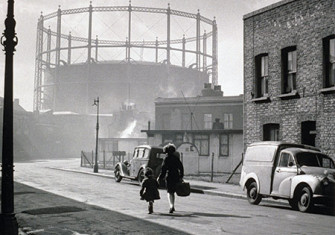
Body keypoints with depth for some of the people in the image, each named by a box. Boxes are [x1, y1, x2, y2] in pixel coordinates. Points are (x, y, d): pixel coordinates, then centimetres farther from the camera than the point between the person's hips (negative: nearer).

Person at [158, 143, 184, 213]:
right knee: (172, 192, 18)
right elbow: (181, 167, 8)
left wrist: (160, 178, -6)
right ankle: (172, 207, 25)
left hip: (169, 177, -5)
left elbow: (163, 169, -12)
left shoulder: (166, 159, -9)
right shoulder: (176, 158, 6)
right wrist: (181, 176, 15)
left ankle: (171, 206, -22)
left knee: (169, 192, -3)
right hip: (176, 177, 5)